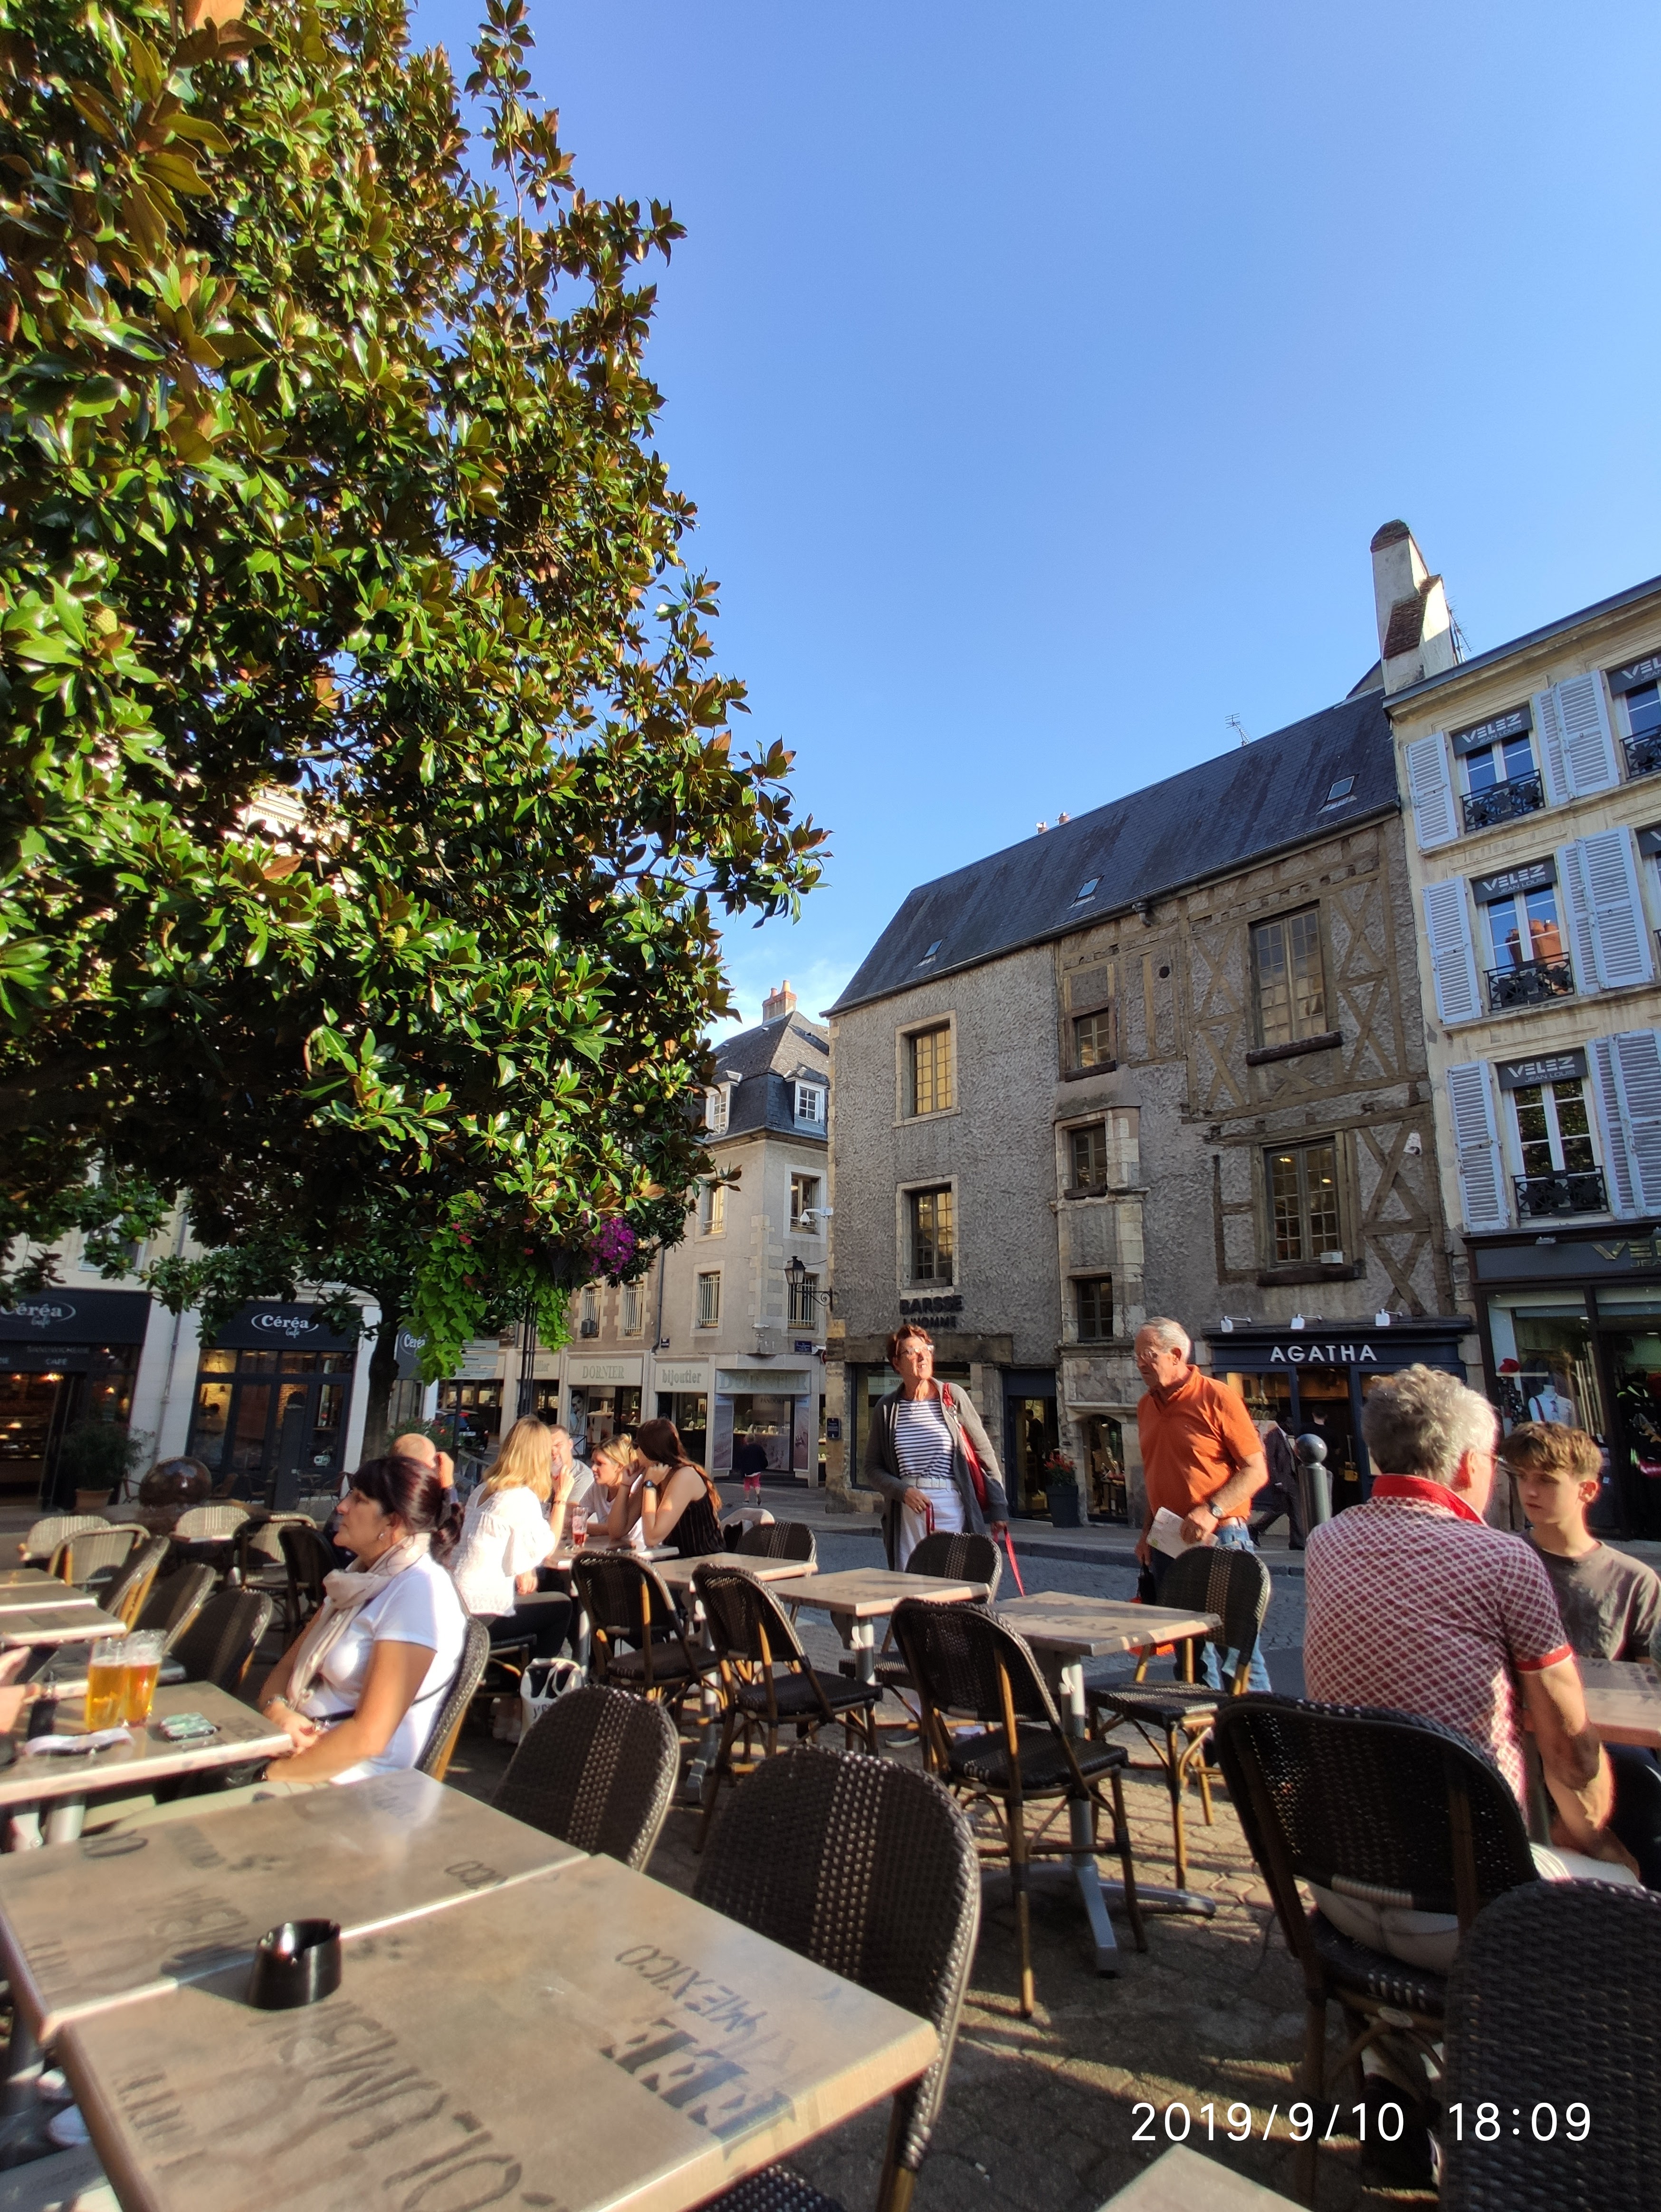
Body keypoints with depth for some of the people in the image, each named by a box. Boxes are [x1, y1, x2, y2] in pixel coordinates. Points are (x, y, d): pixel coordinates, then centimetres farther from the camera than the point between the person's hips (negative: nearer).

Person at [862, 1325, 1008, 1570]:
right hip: (908, 1515, 1)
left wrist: (999, 1509, 4)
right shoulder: (886, 1408, 4)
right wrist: (903, 1491, -8)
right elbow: (873, 1468, 9)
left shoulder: (953, 1397, -1)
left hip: (953, 1510, -1)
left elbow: (984, 1453, 4)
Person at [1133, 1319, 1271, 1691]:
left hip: (1219, 1540, -6)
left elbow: (1256, 1471, -11)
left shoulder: (1217, 1398, -10)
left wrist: (1211, 1511, -21)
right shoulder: (1146, 1405, 10)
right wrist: (1147, 1531, 12)